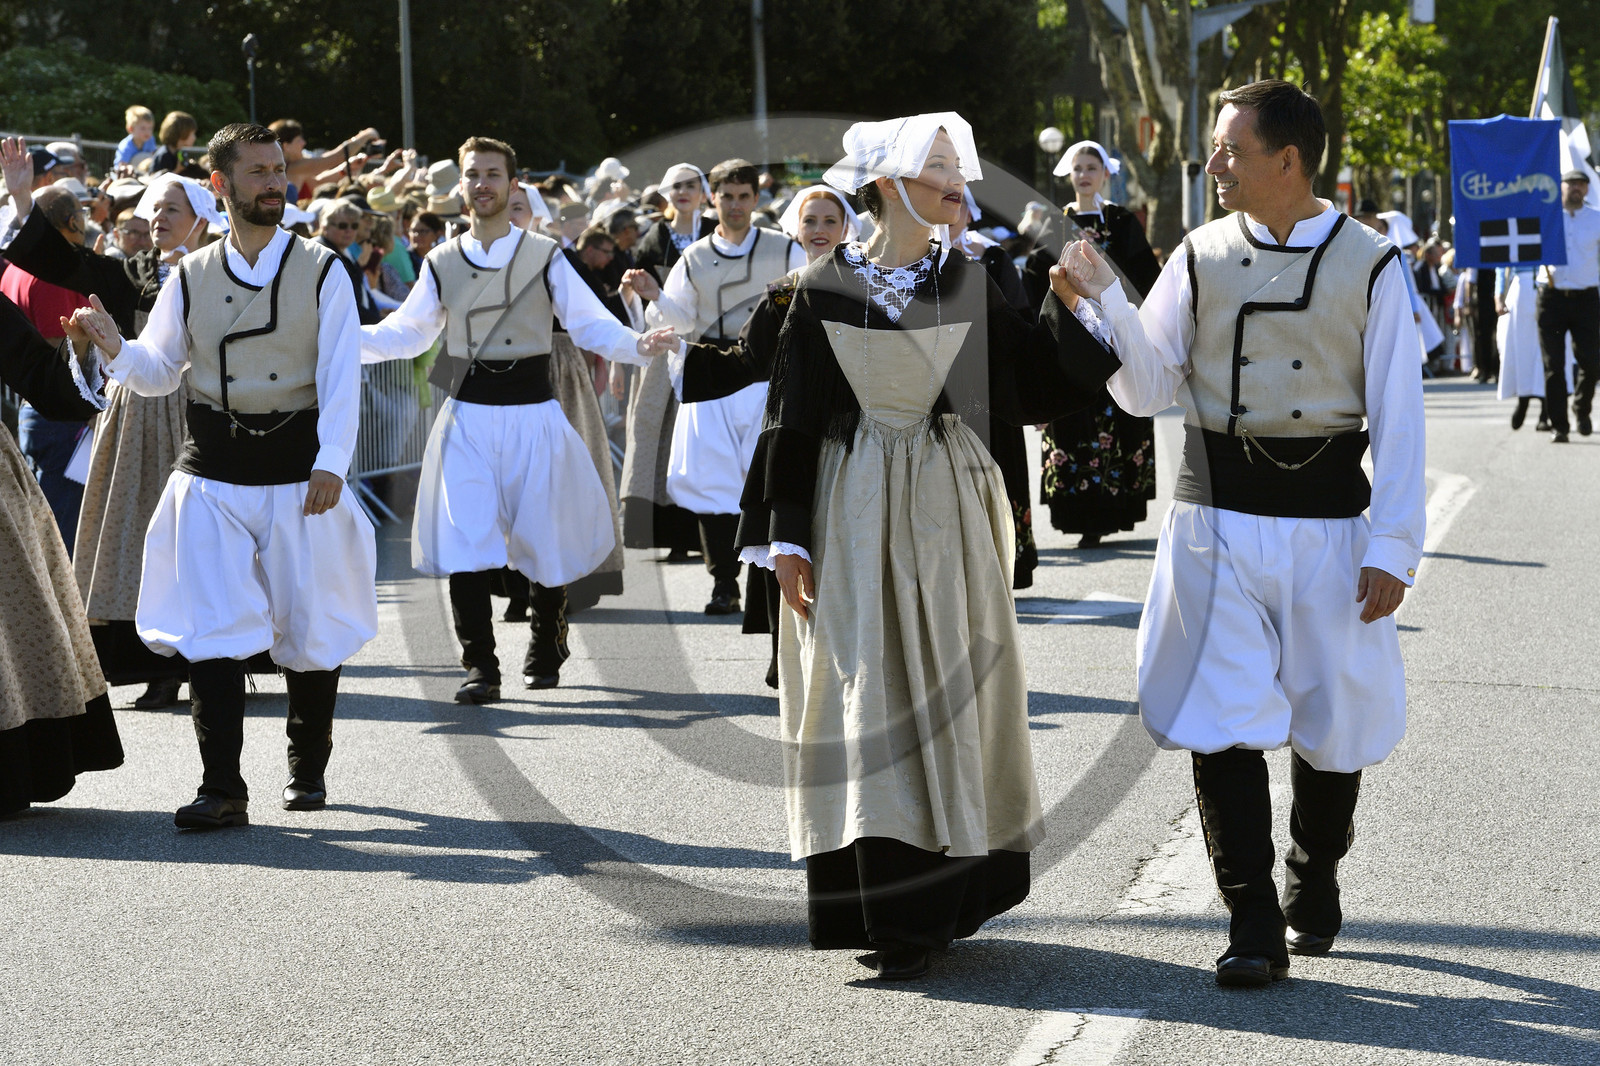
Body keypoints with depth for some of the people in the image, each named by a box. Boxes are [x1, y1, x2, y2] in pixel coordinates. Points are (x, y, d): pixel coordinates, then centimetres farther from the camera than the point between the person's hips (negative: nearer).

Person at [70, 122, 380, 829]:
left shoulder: (321, 272, 1)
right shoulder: (191, 278, 7)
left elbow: (340, 379, -5)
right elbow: (159, 372, 10)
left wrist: (330, 464, -16)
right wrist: (116, 350, -11)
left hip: (300, 470, -1)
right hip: (213, 473, 1)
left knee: (308, 625, 8)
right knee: (210, 630, -9)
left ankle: (308, 771, 28)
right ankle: (223, 790, -9)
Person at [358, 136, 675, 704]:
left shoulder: (544, 257, 0)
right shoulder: (442, 263, 8)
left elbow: (591, 324, -2)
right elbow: (406, 333, 15)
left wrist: (637, 344, -21)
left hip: (532, 416, -1)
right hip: (467, 417, 1)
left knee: (544, 542, 7)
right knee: (465, 546, -10)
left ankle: (545, 654, 30)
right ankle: (481, 668, -4)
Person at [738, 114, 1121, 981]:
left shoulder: (968, 285, 5)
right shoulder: (825, 291, -2)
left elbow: (1038, 382, 6)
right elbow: (793, 421, -1)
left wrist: (1071, 305, -6)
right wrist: (788, 538, -5)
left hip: (948, 510, 3)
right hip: (855, 510, -2)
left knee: (949, 690, 3)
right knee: (868, 691, -3)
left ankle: (941, 898, 12)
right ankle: (889, 911, 2)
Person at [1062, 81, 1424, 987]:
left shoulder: (1370, 265, -3)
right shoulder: (1202, 258, 4)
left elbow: (1398, 418, -3)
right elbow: (1149, 391, 3)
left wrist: (1394, 548, -8)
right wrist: (1107, 300, -12)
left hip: (1328, 521, -1)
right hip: (1218, 521, 1)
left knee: (1332, 722, 11)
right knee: (1220, 723, -7)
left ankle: (1314, 890, 35)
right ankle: (1255, 928, -2)